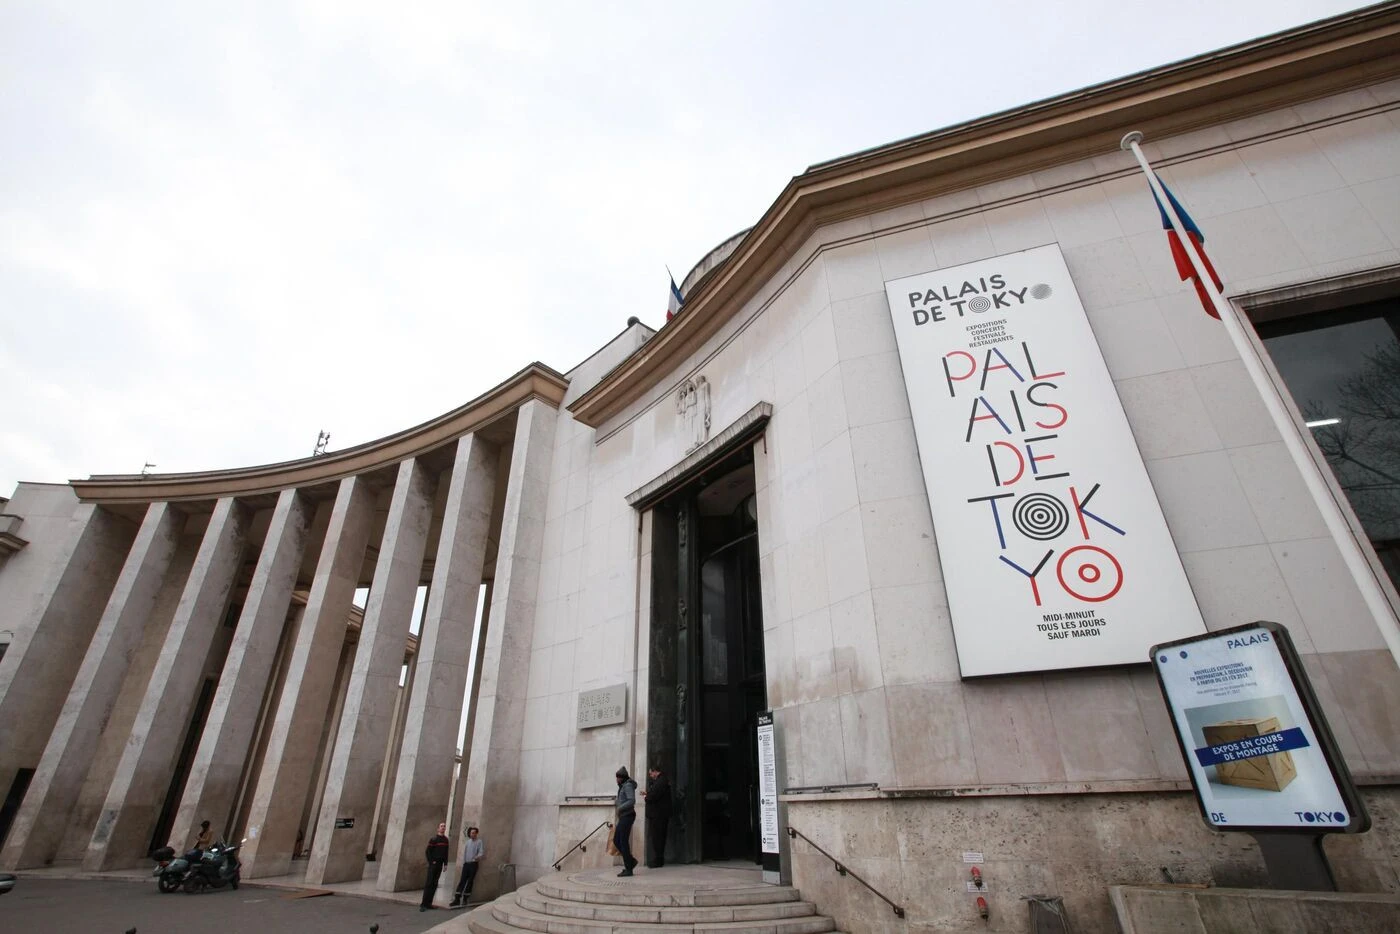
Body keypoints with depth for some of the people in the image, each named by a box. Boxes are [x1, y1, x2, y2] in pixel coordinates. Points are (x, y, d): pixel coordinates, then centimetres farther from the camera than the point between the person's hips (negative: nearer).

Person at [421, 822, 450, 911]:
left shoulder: (446, 839, 11)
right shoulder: (433, 838, -6)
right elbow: (428, 852, -9)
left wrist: (445, 863, 8)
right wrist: (431, 862, -13)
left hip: (440, 864, 6)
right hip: (433, 864, -6)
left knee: (434, 884, 6)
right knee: (429, 883, -7)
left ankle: (428, 903, 11)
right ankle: (423, 904, -5)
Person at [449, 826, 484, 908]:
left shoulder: (479, 842, -4)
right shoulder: (467, 842, 14)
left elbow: (481, 852, -12)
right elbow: (464, 852, 17)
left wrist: (477, 857, -31)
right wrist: (463, 862, 9)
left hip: (473, 864, -4)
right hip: (466, 863, 4)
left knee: (470, 881, 0)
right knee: (462, 880, -1)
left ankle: (465, 898, 10)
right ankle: (457, 899, -1)